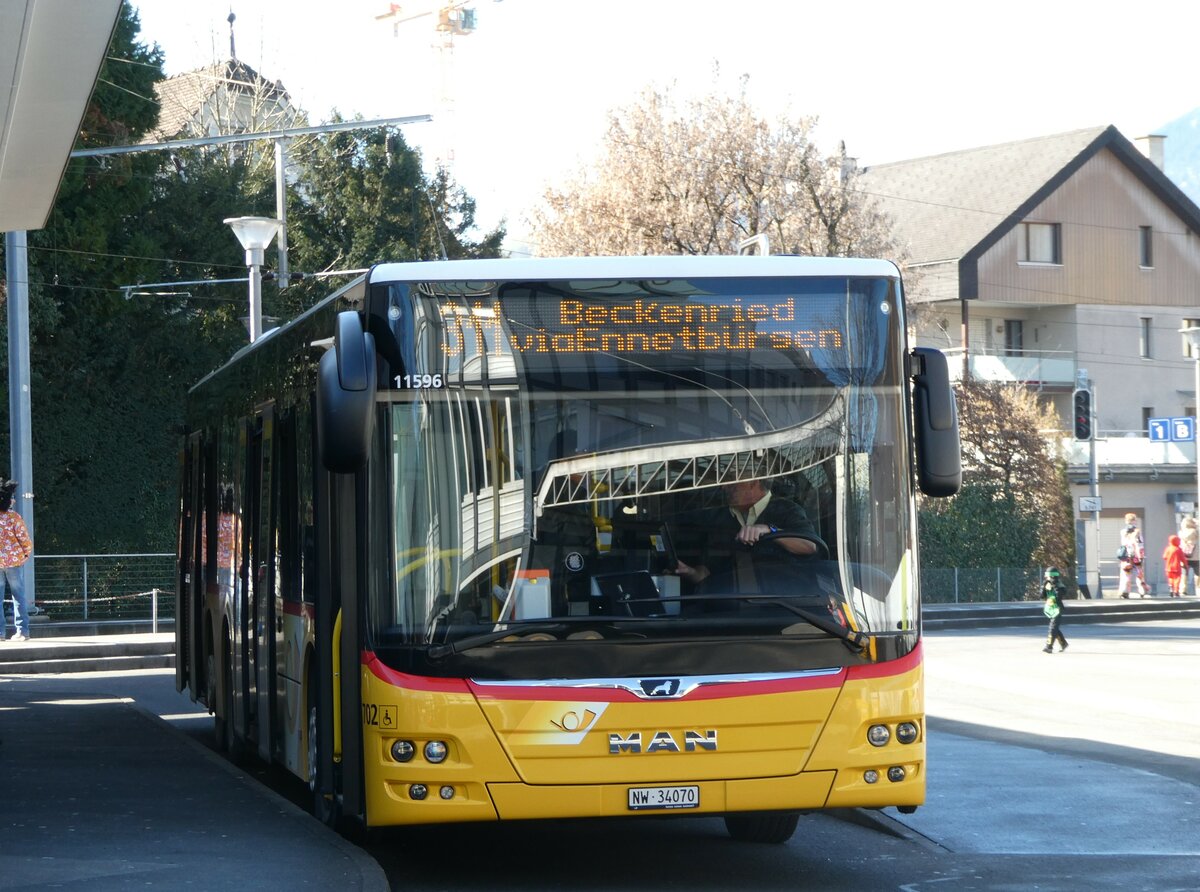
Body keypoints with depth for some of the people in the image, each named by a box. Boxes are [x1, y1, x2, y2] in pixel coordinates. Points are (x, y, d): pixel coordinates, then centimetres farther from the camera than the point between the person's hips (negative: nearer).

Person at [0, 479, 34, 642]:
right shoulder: (14, 517, -11)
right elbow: (24, 538, -10)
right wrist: (27, 552, 8)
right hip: (13, 561, -1)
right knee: (18, 595, 5)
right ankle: (22, 630, 2)